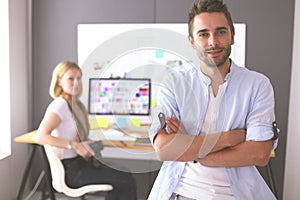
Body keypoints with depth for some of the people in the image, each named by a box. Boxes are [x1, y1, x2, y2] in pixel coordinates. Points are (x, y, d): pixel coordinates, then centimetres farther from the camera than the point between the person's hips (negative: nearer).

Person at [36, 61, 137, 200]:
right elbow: (41, 137, -28)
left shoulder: (76, 104, 13)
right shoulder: (59, 105, -14)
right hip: (70, 170, -8)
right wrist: (73, 145, -36)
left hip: (81, 162, 8)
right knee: (128, 181, -13)